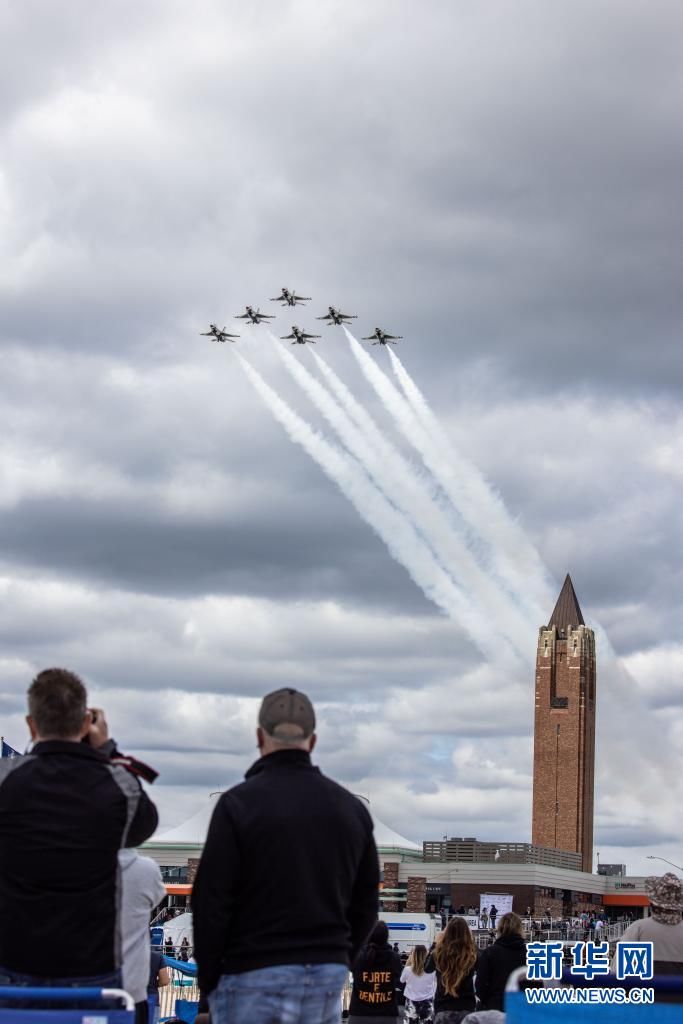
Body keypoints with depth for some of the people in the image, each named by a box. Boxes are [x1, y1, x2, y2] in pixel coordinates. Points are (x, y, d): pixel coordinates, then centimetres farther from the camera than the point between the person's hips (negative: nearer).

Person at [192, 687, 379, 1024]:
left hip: (254, 975, -5)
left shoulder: (238, 803, -8)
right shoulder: (352, 808, 9)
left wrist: (208, 977, 1)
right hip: (329, 976, 5)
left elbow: (211, 900, -9)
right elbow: (365, 904, 13)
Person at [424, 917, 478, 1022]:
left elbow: (427, 969, 14)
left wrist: (437, 943, 18)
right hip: (467, 1008, 0)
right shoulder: (472, 954, -10)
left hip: (444, 1009, 0)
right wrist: (471, 941, 18)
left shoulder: (439, 953, -9)